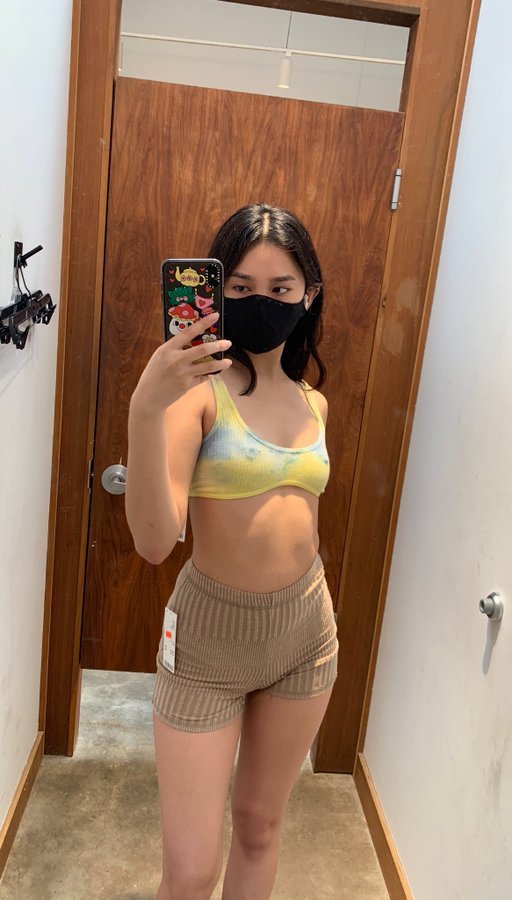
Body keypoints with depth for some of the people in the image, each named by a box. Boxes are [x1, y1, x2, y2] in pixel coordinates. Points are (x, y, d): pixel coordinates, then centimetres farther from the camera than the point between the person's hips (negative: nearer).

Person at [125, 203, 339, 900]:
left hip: (306, 629, 5)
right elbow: (155, 542, -28)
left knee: (260, 823, 22)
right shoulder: (198, 387, -17)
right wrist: (145, 408, -41)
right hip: (211, 634, -5)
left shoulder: (314, 404, 2)